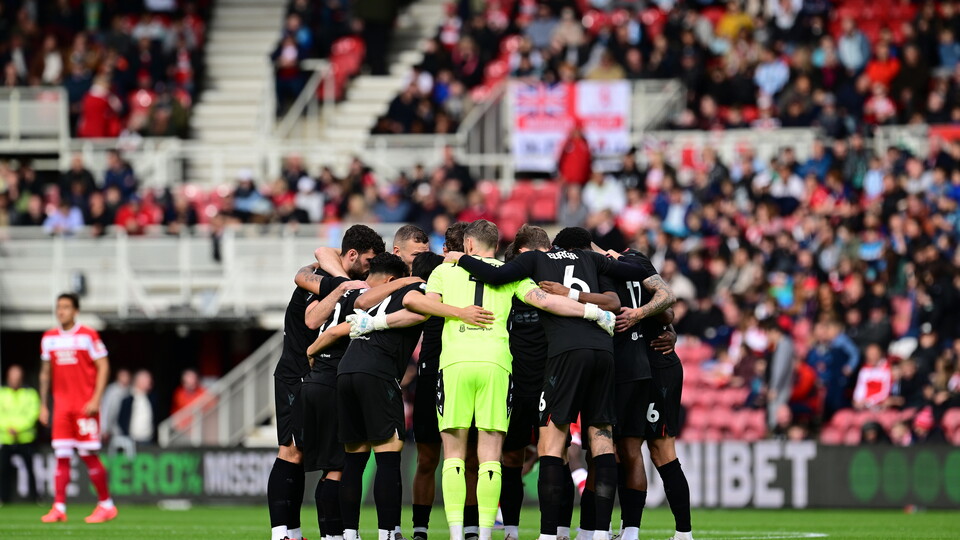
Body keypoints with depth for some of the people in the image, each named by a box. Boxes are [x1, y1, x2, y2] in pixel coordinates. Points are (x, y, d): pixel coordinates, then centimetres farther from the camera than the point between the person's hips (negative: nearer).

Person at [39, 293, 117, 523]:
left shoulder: (88, 336, -4)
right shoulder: (49, 338, 11)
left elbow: (103, 367, -5)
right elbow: (45, 372, 17)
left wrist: (95, 400, -13)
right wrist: (43, 405, 13)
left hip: (85, 405, -4)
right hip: (61, 405, 4)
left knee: (88, 455, -5)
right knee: (62, 456, -2)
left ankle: (106, 504, 7)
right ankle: (59, 508, -4)